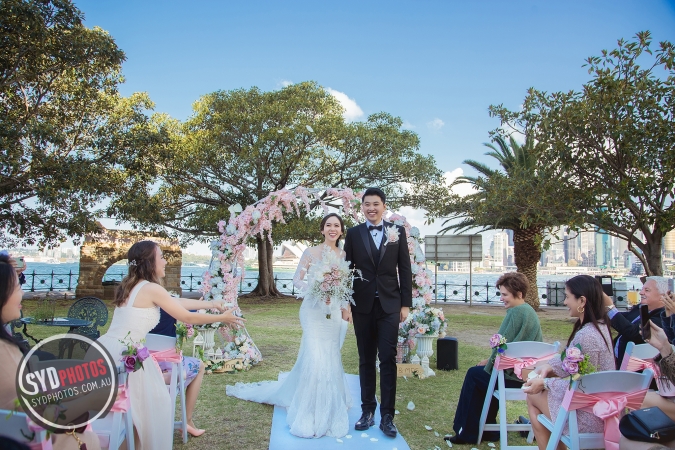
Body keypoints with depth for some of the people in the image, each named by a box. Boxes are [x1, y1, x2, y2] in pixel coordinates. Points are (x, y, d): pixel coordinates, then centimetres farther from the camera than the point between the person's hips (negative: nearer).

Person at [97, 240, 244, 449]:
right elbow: (187, 317, -8)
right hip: (122, 355, -8)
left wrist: (211, 304, 25)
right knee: (149, 403, 9)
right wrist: (222, 318, 5)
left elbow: (177, 301, 19)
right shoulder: (152, 289, -14)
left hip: (106, 350, 8)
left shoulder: (131, 285, 13)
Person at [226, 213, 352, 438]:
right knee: (315, 356, -8)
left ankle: (328, 407, 31)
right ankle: (312, 411, 10)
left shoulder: (344, 255, 5)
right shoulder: (311, 252, -6)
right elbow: (297, 280, -7)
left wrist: (346, 310, 3)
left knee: (330, 356, 10)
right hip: (314, 309, -4)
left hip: (334, 311, 4)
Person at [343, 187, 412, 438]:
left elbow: (405, 269, 3)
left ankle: (387, 416, 10)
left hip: (390, 305, -1)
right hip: (362, 305, 1)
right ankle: (367, 411, 21)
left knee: (388, 360, 0)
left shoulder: (397, 232, 4)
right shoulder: (353, 234, 4)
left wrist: (406, 303, -1)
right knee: (366, 360, 10)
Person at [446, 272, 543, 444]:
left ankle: (467, 433, 16)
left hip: (514, 376, -10)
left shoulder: (516, 312, -19)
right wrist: (490, 360, 11)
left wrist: (489, 365, -2)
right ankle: (486, 429, 25)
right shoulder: (528, 311, 11)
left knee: (474, 374, 6)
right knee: (480, 373, 21)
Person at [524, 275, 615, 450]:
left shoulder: (586, 336, -27)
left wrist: (544, 383, -15)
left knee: (533, 395, 4)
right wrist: (549, 367, 1)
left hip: (589, 415, -9)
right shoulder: (599, 325, 2)